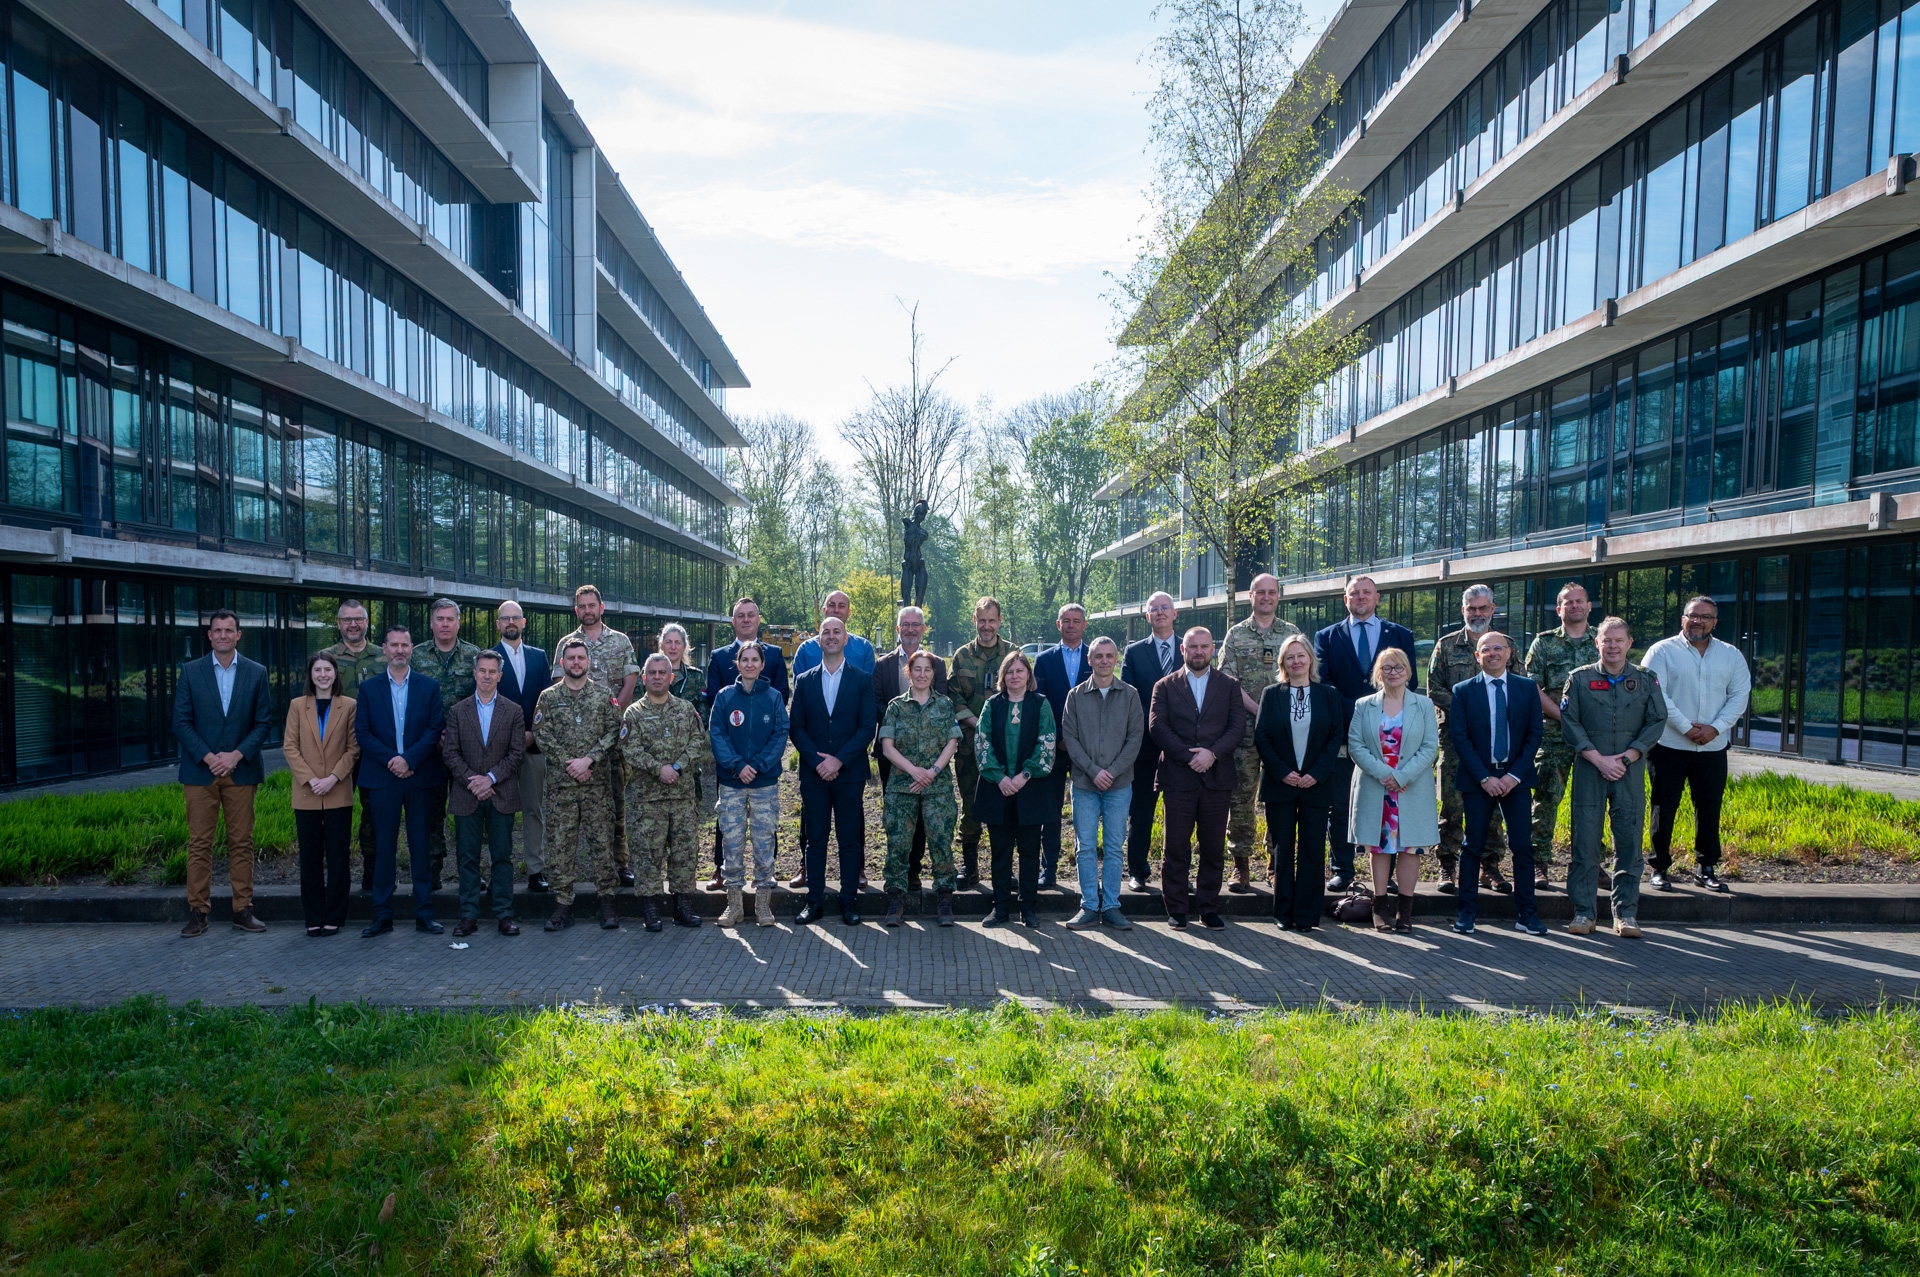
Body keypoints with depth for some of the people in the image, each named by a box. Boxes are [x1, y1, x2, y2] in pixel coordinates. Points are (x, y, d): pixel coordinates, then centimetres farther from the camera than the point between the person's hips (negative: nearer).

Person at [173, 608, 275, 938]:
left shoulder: (256, 673, 5)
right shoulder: (190, 671, 4)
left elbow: (263, 722, 3)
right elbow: (181, 722, 0)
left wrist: (237, 755, -9)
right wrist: (208, 757, -10)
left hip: (241, 770, 1)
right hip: (200, 770, 0)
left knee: (242, 843, 4)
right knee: (199, 844, 1)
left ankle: (243, 911, 9)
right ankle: (197, 912, 8)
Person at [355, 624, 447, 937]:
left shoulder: (429, 687, 6)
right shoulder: (369, 689, 7)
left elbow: (436, 728, -2)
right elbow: (362, 733, 1)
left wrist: (409, 759, -14)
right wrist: (391, 759, -12)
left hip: (420, 778, 0)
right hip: (383, 778, 0)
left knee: (420, 846, 4)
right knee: (384, 848, 4)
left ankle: (424, 914, 10)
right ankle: (382, 916, 11)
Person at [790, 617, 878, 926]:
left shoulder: (863, 680, 3)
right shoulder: (804, 681, 9)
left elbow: (868, 726, -4)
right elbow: (796, 727, 4)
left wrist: (839, 760, -13)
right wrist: (817, 760, -10)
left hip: (849, 771, -1)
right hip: (813, 772, 1)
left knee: (850, 839, 3)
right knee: (815, 839, 5)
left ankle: (849, 901, 12)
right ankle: (815, 900, 14)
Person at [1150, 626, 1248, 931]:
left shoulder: (1229, 685, 10)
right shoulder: (1165, 686, 8)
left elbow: (1238, 726, 1)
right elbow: (1157, 726, -3)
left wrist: (1212, 752, -14)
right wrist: (1189, 756, -13)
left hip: (1217, 777, 1)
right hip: (1178, 777, -1)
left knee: (1214, 849, 6)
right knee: (1176, 848, 2)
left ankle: (1209, 908, 16)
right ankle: (1177, 909, 12)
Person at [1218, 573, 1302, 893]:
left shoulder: (1292, 633, 9)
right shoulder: (1236, 633, 6)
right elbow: (1227, 680, -2)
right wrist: (1258, 709, -12)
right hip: (1245, 726, -1)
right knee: (1241, 795, 1)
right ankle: (1241, 864, 9)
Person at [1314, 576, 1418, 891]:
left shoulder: (1400, 636, 11)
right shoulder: (1327, 637, 9)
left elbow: (1409, 682, 4)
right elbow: (1323, 683, 0)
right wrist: (1354, 712, -11)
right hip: (1343, 732, 0)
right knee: (1339, 804, 3)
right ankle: (1342, 870, 12)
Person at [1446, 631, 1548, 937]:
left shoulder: (1527, 688, 5)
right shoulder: (1462, 691, 1)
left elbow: (1534, 734, 2)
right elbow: (1460, 738, -4)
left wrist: (1514, 775, -8)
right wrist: (1484, 777, -11)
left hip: (1515, 778, 1)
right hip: (1477, 779, -1)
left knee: (1523, 845, 2)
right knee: (1473, 845, 3)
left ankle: (1527, 913, 11)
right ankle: (1467, 912, 10)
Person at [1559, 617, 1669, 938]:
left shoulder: (1645, 680, 7)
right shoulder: (1580, 678, 4)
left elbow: (1657, 721, 4)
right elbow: (1569, 721, 0)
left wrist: (1627, 757, -8)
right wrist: (1599, 759, -9)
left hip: (1630, 770, 1)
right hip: (1589, 768, -1)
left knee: (1629, 842, 3)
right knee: (1585, 841, 0)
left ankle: (1626, 912, 12)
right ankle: (1584, 911, 8)